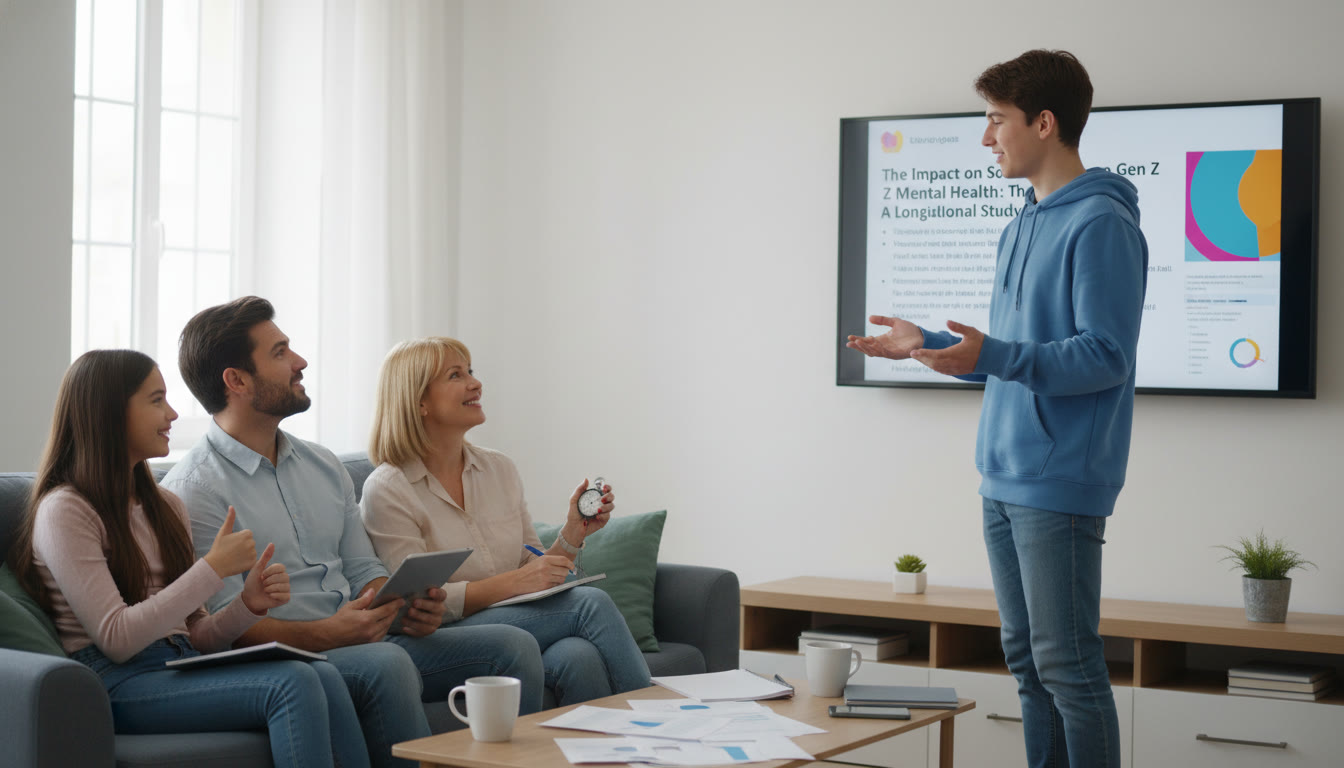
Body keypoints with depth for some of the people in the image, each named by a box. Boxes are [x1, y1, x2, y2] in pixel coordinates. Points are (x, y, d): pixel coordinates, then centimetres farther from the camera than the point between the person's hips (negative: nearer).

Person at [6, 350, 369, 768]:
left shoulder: (165, 506, 21)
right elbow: (116, 639, -13)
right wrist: (213, 569, -12)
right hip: (117, 682, -7)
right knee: (294, 684, -30)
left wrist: (249, 604, -2)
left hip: (184, 670, 7)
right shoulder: (64, 511, -4)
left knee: (325, 675, -25)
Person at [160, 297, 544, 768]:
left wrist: (409, 609, -3)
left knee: (512, 645, -9)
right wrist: (326, 634, -26)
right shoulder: (193, 490, -6)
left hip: (364, 642, 7)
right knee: (386, 664, -37)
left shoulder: (323, 466, 18)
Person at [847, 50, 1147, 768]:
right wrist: (928, 344, 20)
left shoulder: (1100, 224, -12)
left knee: (1068, 666, -5)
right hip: (1003, 480, 9)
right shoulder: (1020, 229, 17)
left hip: (1060, 486, -9)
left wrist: (994, 356, -29)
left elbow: (1104, 357, -19)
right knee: (1027, 663, 14)